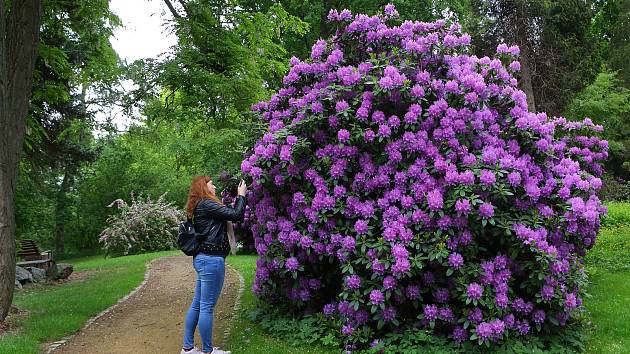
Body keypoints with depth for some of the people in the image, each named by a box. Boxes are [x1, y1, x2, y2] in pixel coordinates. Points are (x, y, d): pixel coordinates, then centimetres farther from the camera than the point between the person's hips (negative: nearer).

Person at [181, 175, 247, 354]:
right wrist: (241, 195, 0)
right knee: (207, 307, -1)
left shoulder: (200, 206, 18)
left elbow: (229, 214, 18)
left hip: (203, 258, 11)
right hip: (211, 259, -11)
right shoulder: (206, 204, -13)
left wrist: (239, 197, 16)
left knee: (197, 304, 15)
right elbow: (235, 215, -15)